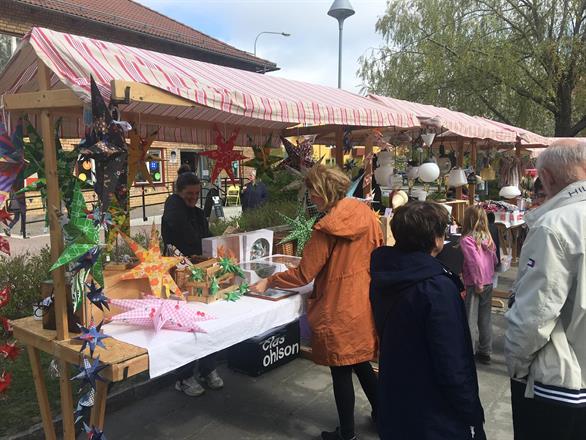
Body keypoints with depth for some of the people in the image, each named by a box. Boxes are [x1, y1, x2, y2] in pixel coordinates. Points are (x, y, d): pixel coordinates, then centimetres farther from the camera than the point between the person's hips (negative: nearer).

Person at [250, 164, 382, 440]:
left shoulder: (327, 227, -19)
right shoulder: (367, 214, -2)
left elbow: (303, 275, -14)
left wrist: (268, 282, -2)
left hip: (338, 309, -6)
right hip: (364, 302, 7)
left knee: (341, 371, 9)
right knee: (362, 363, 23)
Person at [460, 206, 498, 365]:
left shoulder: (466, 239, -16)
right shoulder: (487, 237, 4)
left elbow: (475, 261, -23)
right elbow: (494, 259, 9)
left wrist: (478, 283, -16)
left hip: (475, 284, -6)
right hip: (488, 282, 6)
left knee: (471, 318, 4)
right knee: (486, 318, 15)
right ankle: (485, 352, 25)